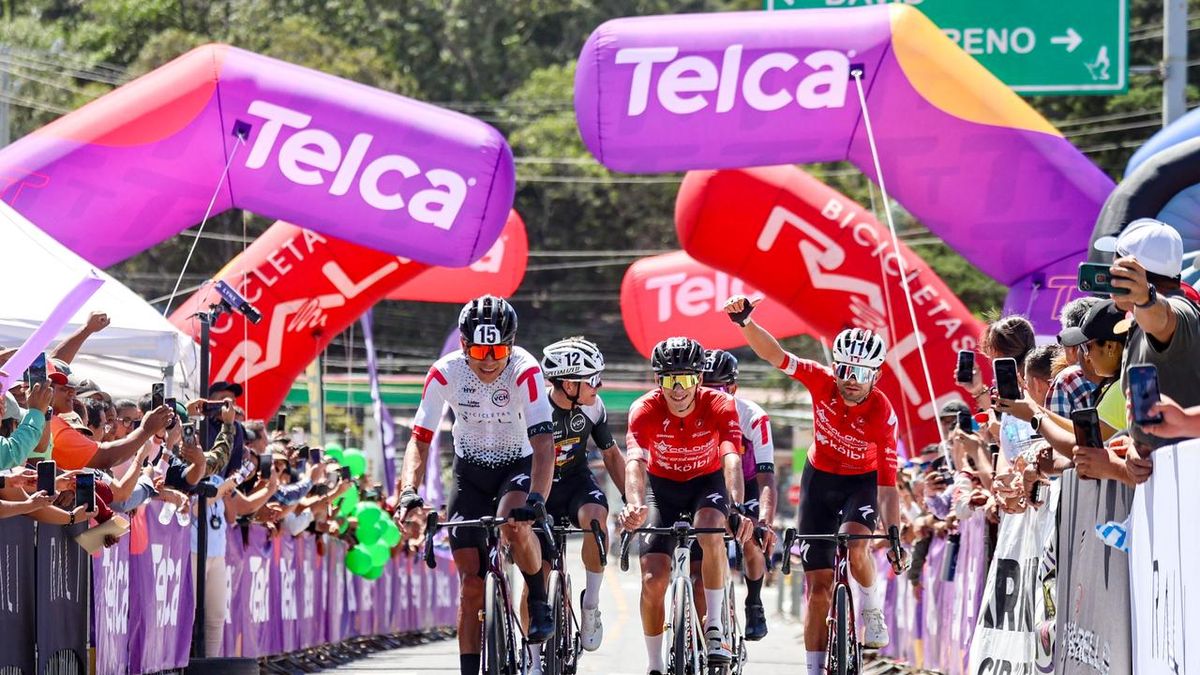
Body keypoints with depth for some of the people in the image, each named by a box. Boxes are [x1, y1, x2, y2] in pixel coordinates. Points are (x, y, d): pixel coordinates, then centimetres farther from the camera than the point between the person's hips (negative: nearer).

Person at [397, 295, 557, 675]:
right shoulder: (445, 373, -21)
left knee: (514, 525, -35)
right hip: (470, 471, 2)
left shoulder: (526, 372, -28)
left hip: (518, 467, -2)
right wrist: (409, 494, -33)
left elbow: (543, 445, -35)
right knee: (471, 582, -3)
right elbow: (419, 440, -17)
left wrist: (536, 500, -49)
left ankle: (540, 602, -9)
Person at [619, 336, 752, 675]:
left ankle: (714, 627, -18)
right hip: (662, 485, 1)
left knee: (711, 531, -35)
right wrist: (634, 506, -60)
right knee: (653, 580, -13)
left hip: (707, 482, -1)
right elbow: (635, 462, -40)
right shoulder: (645, 410, -26)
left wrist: (739, 508, -56)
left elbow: (731, 459, -38)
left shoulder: (720, 406, -26)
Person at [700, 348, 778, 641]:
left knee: (752, 543, -24)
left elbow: (766, 477, -33)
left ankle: (754, 605, 1)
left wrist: (766, 523, -49)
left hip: (746, 487, -2)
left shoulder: (754, 418, -29)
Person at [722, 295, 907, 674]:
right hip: (819, 477, 2)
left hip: (862, 482, -2)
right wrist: (746, 322, -45)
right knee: (818, 585, -1)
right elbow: (773, 355, -29)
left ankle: (873, 612, -5)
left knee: (854, 544, -33)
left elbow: (888, 481, -23)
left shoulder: (883, 414, -26)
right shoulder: (823, 383, -21)